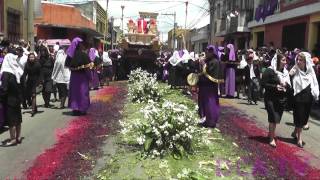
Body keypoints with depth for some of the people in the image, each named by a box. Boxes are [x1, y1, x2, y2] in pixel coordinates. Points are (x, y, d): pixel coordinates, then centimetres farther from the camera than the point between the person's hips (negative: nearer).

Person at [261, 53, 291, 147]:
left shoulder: (285, 72, 11)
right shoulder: (269, 71, -10)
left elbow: (289, 84, 19)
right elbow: (263, 83, -12)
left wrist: (286, 85, -5)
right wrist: (275, 87, -21)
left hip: (282, 99, 7)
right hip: (271, 99, -6)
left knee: (276, 118, 12)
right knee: (273, 118, -8)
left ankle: (271, 133, 31)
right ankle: (272, 139, 5)